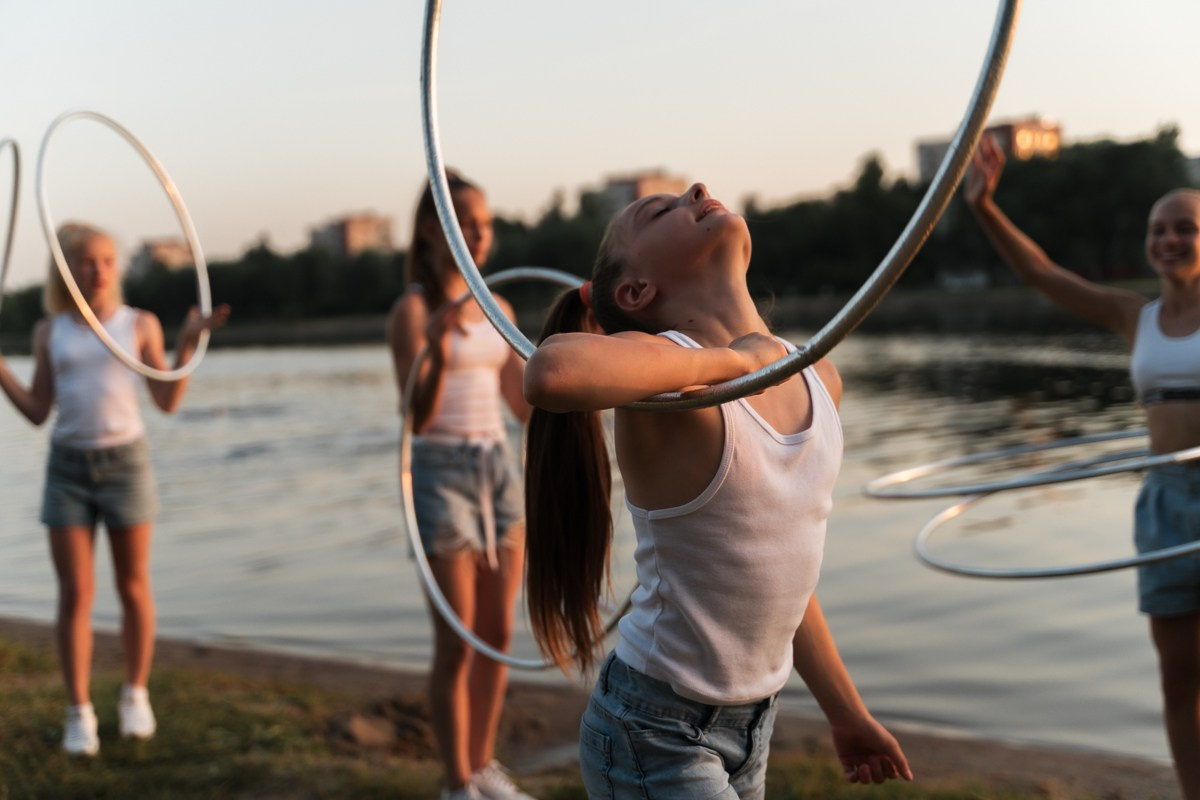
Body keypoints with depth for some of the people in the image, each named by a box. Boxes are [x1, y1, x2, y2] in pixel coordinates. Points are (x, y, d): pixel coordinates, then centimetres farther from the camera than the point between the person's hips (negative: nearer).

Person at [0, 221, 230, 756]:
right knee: (75, 594, 0)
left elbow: (168, 402, 1)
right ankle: (79, 713, 7)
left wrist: (188, 344, -10)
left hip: (125, 461, -1)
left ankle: (135, 697, 22)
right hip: (68, 467, 1)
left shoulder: (139, 325, 2)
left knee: (133, 587, 6)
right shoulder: (50, 332, 6)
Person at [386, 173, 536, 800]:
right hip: (441, 472, -6)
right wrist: (438, 351, -34)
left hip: (498, 469, 7)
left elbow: (524, 404, 14)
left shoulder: (496, 309, 10)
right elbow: (418, 418, -17)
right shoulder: (412, 311, -9)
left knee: (498, 635, 11)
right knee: (457, 645, -1)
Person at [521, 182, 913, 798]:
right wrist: (732, 359, -29)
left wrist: (847, 712, 22)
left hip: (752, 726, 7)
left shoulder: (817, 377, 3)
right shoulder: (662, 369, -20)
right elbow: (552, 370, -44)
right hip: (653, 741, -7)